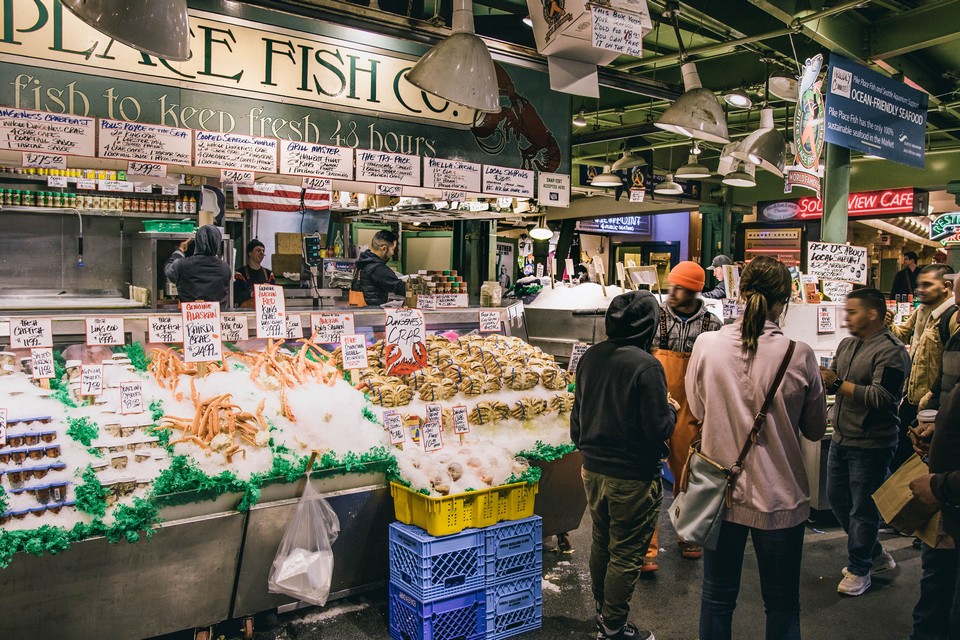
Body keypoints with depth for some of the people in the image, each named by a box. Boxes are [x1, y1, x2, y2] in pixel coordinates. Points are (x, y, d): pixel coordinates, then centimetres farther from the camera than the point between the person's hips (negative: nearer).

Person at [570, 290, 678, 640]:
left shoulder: (590, 357, 1)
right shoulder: (646, 365, -21)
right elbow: (658, 428, -19)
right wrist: (671, 409, 2)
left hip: (593, 470, 7)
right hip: (632, 477, -7)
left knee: (601, 545, 21)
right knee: (626, 554, 8)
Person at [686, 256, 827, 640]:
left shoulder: (707, 346, -12)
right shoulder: (800, 356, -15)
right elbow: (815, 429, 0)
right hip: (779, 497, -1)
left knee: (717, 600, 18)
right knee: (782, 607, 18)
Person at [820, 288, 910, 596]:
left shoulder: (891, 351, -16)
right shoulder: (848, 344, 10)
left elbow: (881, 398, -25)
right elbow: (833, 380, 15)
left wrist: (838, 383, -24)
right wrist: (821, 376, -7)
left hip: (870, 444, -9)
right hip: (841, 439, 9)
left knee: (863, 508, 3)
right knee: (837, 498, 17)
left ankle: (859, 570, 20)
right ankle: (875, 556, 35)